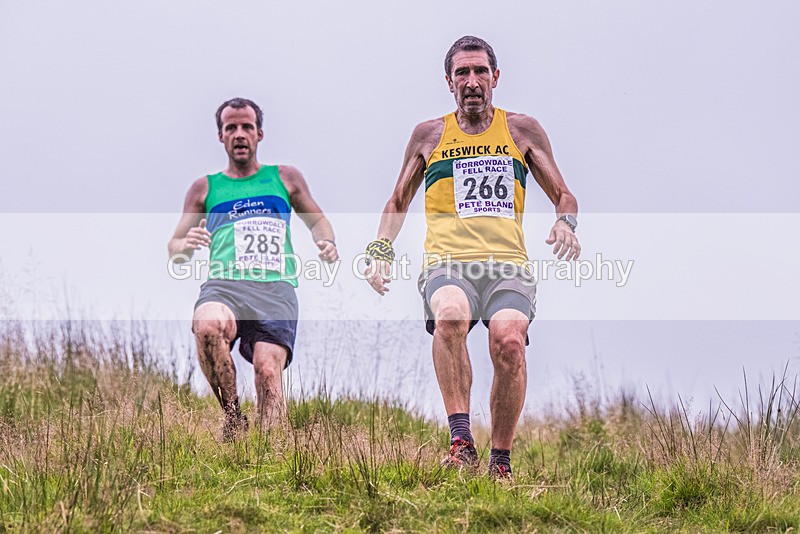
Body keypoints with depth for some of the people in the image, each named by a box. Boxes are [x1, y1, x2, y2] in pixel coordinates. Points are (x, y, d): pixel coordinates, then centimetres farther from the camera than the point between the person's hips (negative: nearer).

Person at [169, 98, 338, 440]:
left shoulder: (285, 178, 23)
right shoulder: (205, 188, 23)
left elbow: (317, 220, 34)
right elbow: (174, 248, 24)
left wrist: (327, 242, 10)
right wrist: (186, 245, -2)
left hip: (276, 287, 0)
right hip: (224, 284, 0)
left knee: (268, 369, -22)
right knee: (207, 325, -35)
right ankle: (232, 416, -19)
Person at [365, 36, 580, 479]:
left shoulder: (521, 130, 17)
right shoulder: (429, 135, 18)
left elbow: (564, 196, 21)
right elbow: (398, 202, 28)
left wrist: (565, 223, -2)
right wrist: (381, 250, 11)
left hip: (508, 264, 0)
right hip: (447, 263, 0)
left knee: (509, 338, -30)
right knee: (451, 314, -36)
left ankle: (501, 460, -17)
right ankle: (461, 439, -38)